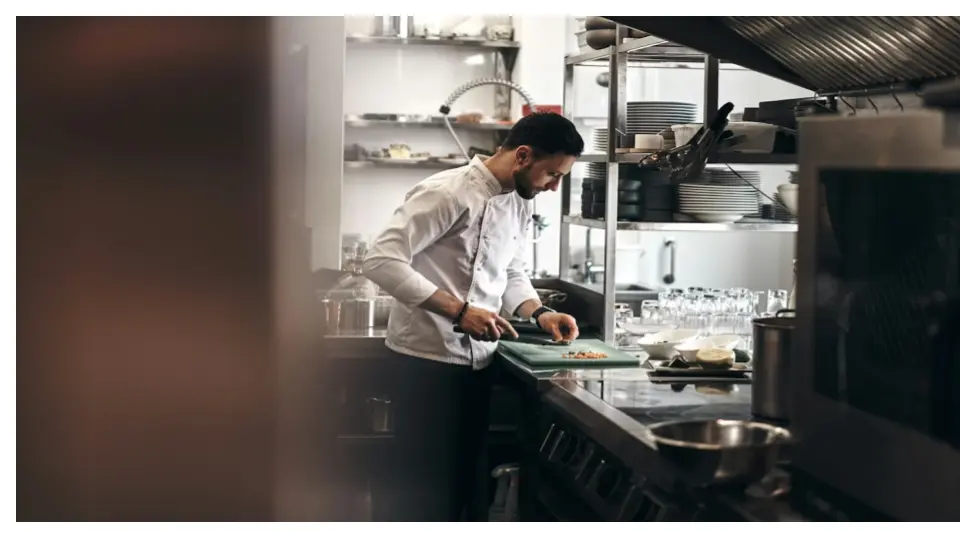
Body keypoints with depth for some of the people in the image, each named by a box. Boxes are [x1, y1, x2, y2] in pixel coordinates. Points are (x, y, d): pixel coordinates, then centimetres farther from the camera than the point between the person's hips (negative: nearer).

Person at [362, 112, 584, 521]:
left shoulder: (521, 205, 9)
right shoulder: (448, 192, -18)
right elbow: (381, 261, -23)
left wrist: (540, 314, 2)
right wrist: (458, 311, -26)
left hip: (477, 361, 8)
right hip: (427, 360, -8)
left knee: (467, 478, 15)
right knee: (425, 484, -1)